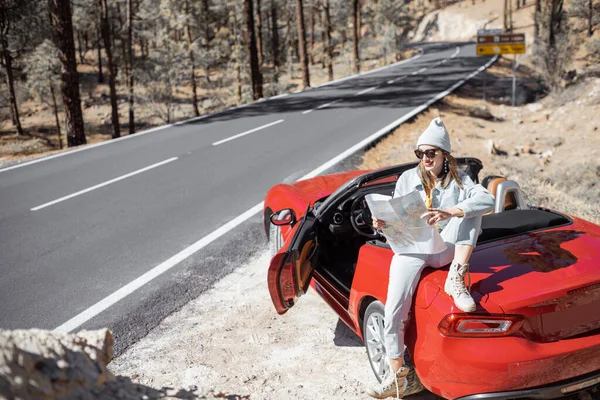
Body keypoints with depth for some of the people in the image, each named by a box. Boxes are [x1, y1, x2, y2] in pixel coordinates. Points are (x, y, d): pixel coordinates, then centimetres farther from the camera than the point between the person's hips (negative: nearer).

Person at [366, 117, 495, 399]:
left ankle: (456, 278, -26)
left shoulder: (458, 179, 1)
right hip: (412, 249, 0)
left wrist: (450, 212, -35)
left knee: (470, 208, -23)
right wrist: (384, 224, -16)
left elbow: (488, 200, -19)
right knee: (393, 312, -16)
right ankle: (397, 377, -1)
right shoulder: (407, 179, 5)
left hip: (446, 249, 0)